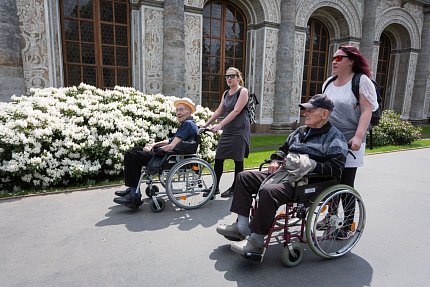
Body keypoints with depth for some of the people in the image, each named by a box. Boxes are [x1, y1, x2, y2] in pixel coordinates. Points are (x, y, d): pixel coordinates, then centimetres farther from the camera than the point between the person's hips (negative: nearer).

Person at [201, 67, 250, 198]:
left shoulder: (243, 91, -7)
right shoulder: (226, 93, 14)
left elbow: (236, 111, -18)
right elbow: (219, 111, 16)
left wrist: (220, 124, -25)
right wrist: (206, 124, 10)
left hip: (239, 130, -7)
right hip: (227, 131, 7)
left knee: (238, 160, 3)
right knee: (218, 158, 4)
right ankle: (215, 187, 16)